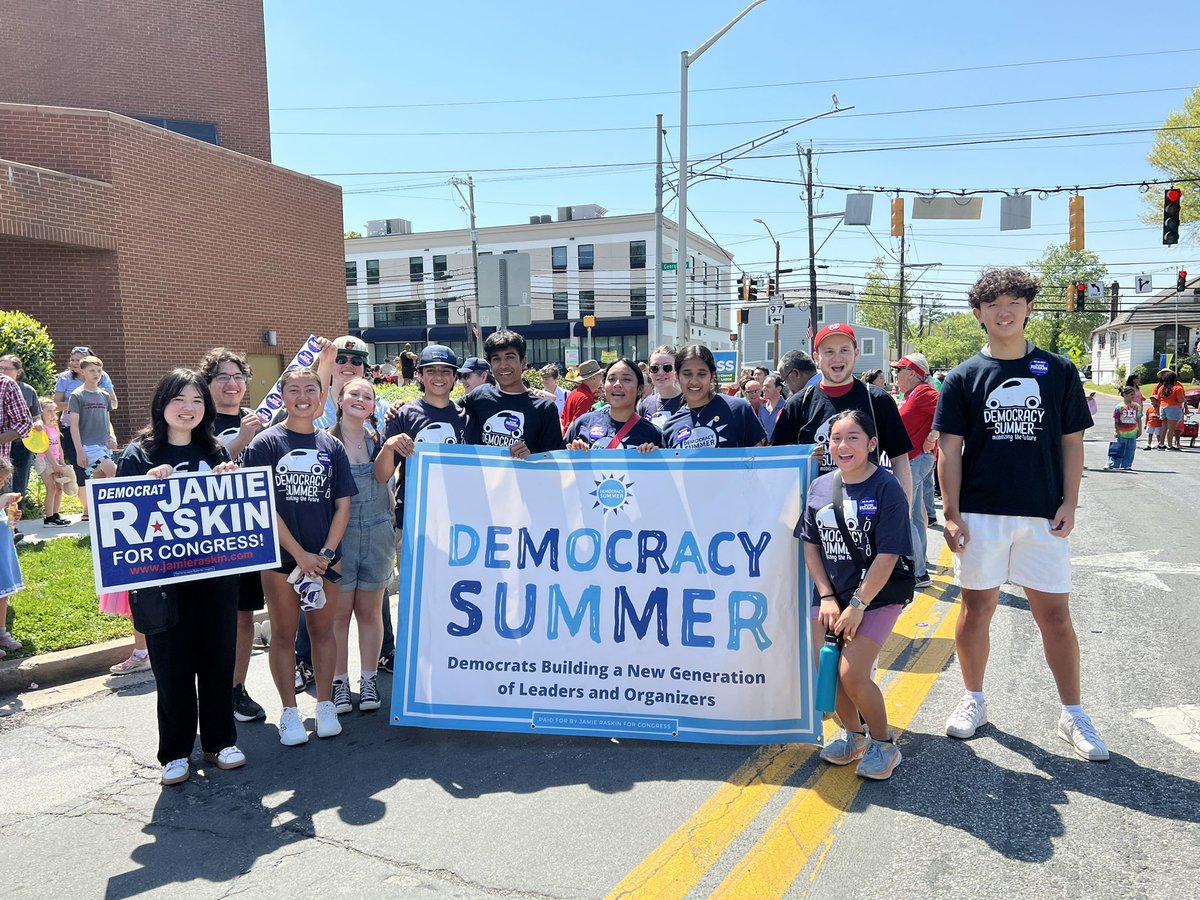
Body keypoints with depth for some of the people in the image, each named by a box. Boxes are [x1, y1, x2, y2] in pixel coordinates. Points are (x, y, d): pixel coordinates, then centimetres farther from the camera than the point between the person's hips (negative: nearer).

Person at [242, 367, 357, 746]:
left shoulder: (332, 447, 6)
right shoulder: (266, 443, -3)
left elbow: (343, 504, 5)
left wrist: (326, 553, -7)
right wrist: (299, 554, -13)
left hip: (324, 556, 3)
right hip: (281, 555, -2)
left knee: (322, 628, 10)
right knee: (283, 633, 7)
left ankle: (325, 705, 23)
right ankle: (289, 712, 18)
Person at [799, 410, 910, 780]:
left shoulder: (887, 489, -15)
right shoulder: (819, 487, 1)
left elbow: (887, 556, -17)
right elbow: (810, 546, 5)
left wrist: (858, 604, -17)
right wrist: (827, 598, -3)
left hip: (876, 596, -5)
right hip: (830, 596, 5)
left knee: (852, 673, -14)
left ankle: (883, 743, 12)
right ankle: (852, 733, 29)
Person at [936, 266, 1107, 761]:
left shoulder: (1058, 372, 5)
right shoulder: (963, 378, 2)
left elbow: (1072, 442, 7)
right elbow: (950, 449, 0)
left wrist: (1069, 504, -1)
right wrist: (951, 513, -6)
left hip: (1043, 515, 1)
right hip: (981, 514, 0)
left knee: (1055, 614, 5)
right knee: (977, 609, 8)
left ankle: (1072, 714, 20)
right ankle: (973, 699, 25)